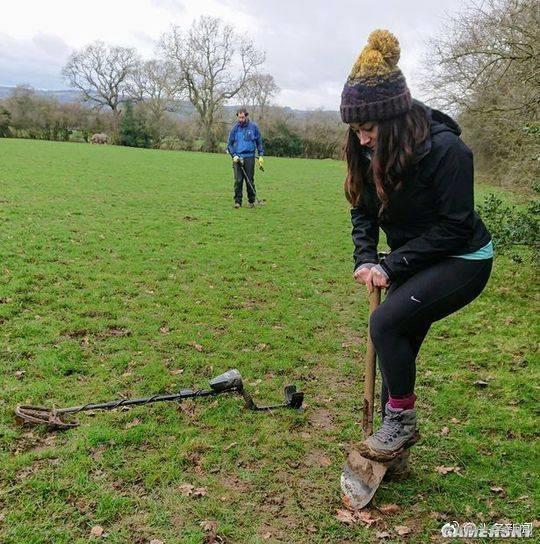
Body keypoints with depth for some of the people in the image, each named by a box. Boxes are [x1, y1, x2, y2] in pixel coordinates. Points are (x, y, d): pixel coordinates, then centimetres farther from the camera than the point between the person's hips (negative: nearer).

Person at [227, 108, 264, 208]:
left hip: (249, 157, -1)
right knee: (238, 180, -4)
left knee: (250, 180, 3)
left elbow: (259, 142, 9)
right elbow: (229, 144, 8)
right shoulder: (235, 128, 4)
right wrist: (234, 155, -5)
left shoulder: (253, 127, 2)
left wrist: (261, 155, 2)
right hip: (237, 157, 1)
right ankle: (237, 201, 3)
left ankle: (252, 200, 16)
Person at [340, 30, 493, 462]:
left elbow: (454, 227, -23)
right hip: (412, 262, 7)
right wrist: (366, 260, -13)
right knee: (397, 347, 9)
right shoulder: (371, 152, -6)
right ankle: (395, 441, 27)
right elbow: (364, 211, 3)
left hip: (462, 260, -7)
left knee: (386, 322, -24)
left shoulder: (445, 149, -26)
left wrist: (391, 265, -23)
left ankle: (402, 422, -3)